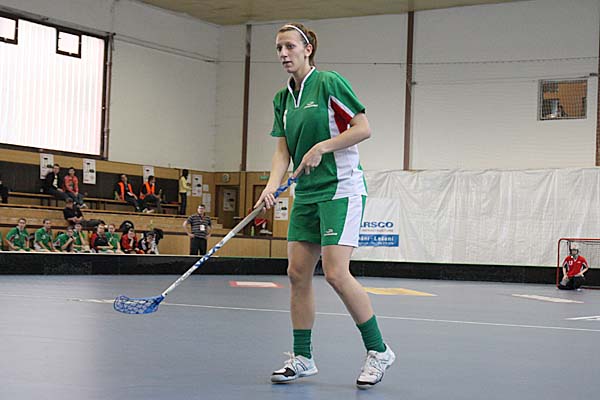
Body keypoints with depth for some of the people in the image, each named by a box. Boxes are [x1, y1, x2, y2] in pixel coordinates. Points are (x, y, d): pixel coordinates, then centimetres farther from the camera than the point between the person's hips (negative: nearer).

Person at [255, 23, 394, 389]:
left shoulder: (329, 83, -9)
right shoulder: (283, 98, 12)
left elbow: (364, 128, -13)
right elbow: (283, 151, 8)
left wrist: (322, 147, -20)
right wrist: (272, 186, -8)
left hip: (341, 190, -8)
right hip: (306, 194, 8)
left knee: (336, 273, -15)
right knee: (298, 273, 4)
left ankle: (378, 351, -1)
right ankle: (302, 358, 13)